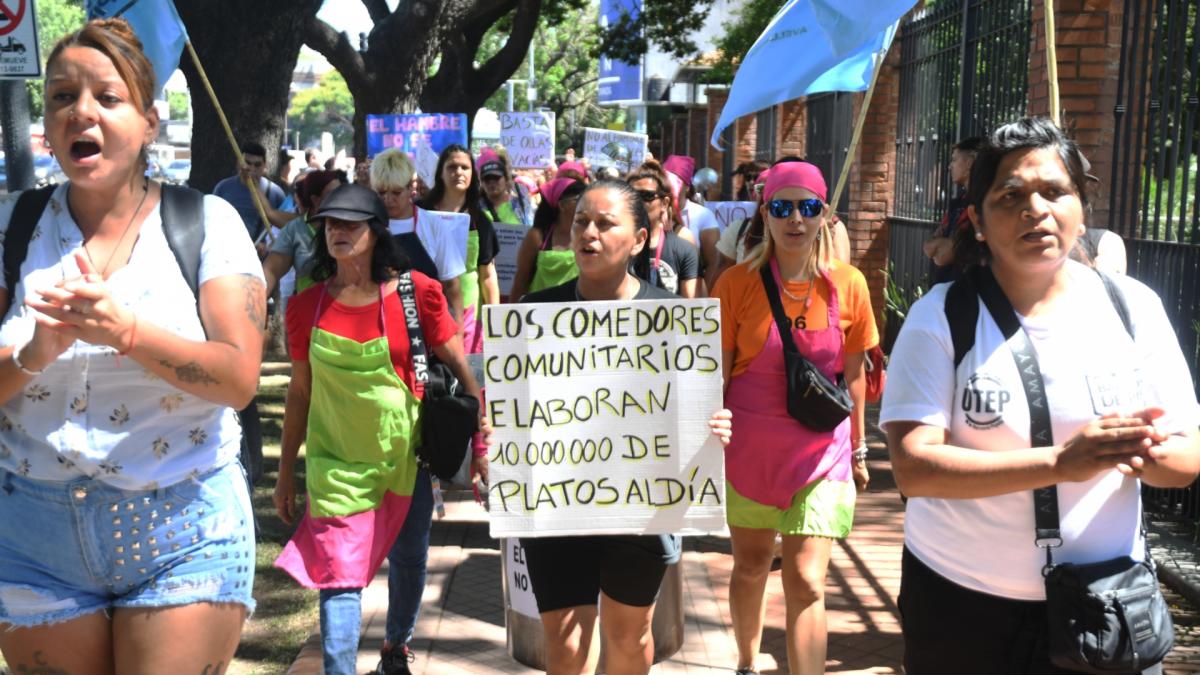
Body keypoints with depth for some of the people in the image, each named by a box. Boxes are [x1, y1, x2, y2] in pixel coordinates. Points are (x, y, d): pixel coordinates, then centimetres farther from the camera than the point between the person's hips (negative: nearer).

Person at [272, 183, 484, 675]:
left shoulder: (416, 292, -9)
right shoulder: (306, 306, -2)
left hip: (405, 453, 0)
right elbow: (299, 390, 6)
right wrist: (286, 473, 9)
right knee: (340, 579, -6)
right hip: (337, 461, 0)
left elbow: (461, 368, -4)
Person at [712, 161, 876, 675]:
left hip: (821, 451, 0)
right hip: (749, 448, 0)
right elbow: (716, 372, -4)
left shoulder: (848, 284, -5)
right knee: (750, 565, 17)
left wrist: (858, 449, 11)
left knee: (805, 582, -4)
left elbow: (854, 373, 5)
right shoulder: (738, 283, -8)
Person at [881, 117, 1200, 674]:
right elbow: (913, 468, -19)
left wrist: (1150, 452, -24)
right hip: (959, 601, -1)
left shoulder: (1132, 307, -2)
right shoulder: (939, 316, -11)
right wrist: (1059, 462, -30)